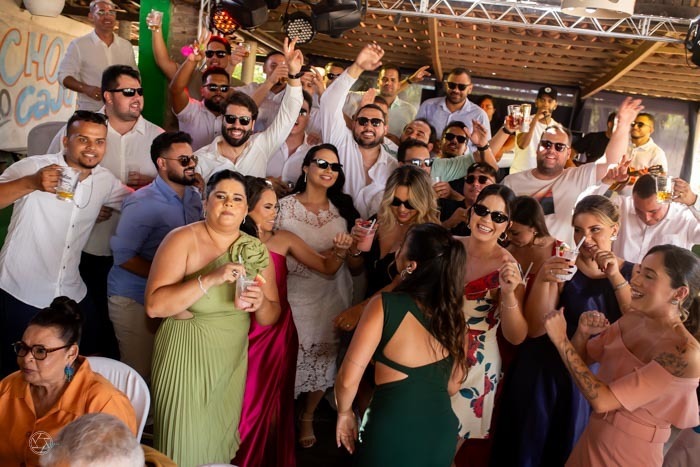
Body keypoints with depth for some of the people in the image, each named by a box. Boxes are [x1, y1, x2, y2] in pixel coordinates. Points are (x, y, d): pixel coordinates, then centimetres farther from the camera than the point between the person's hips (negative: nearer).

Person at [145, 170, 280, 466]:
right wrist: (210, 279, -30)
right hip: (185, 355, -4)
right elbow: (154, 305, -22)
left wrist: (261, 302, -17)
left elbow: (270, 318, 6)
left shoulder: (256, 251, 1)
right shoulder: (182, 239, -12)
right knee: (185, 443, 6)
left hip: (232, 360, 5)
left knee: (219, 440, 17)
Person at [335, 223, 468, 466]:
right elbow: (452, 386, 10)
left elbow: (348, 379, -16)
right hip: (442, 433, 5)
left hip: (392, 432, -4)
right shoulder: (454, 313, -1)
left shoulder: (385, 305, -16)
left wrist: (344, 412, 3)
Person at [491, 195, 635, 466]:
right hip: (546, 373, -1)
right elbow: (536, 329, -14)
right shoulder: (563, 268, -8)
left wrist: (616, 278, -23)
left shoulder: (631, 273, -1)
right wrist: (543, 279, -29)